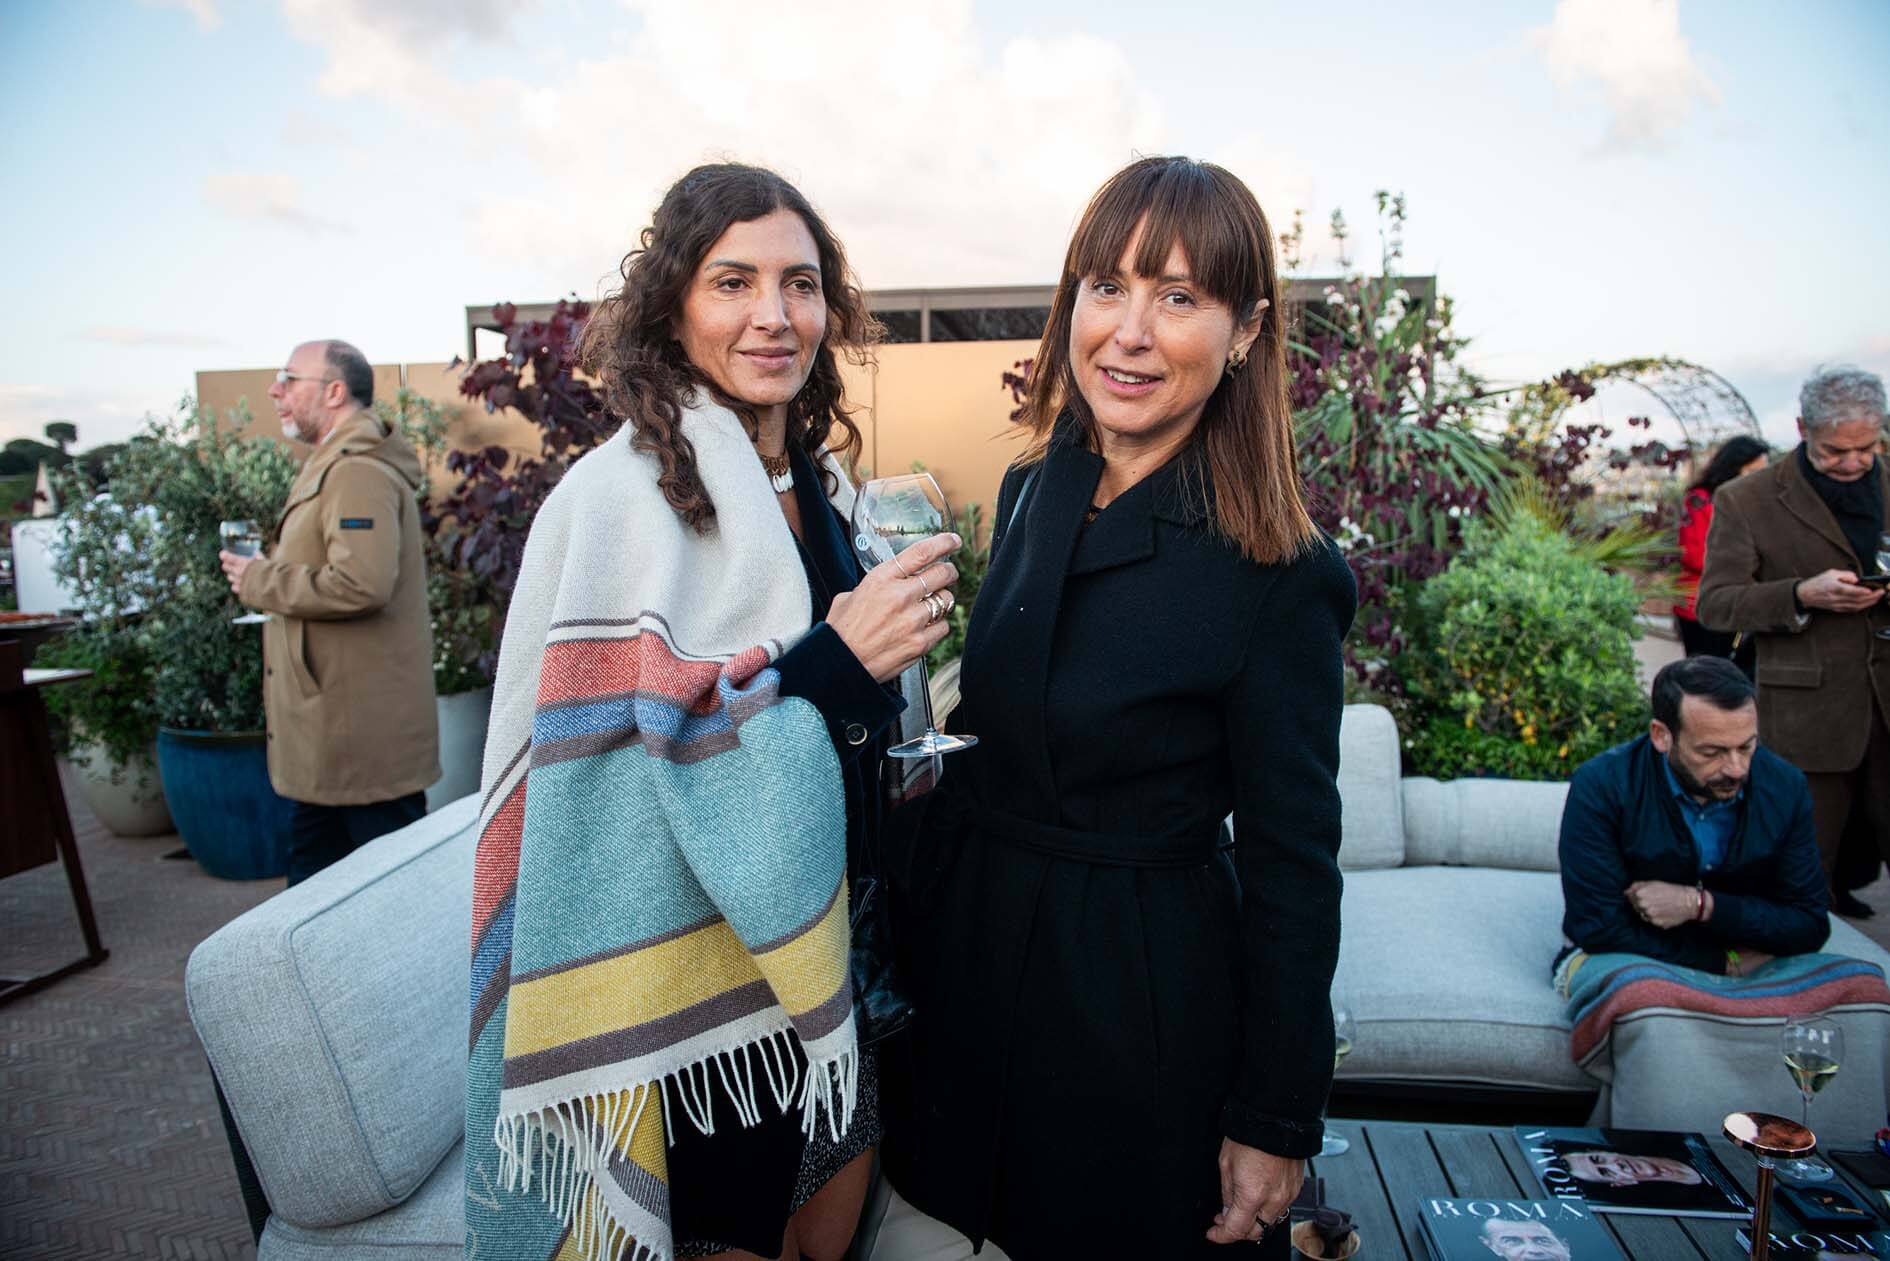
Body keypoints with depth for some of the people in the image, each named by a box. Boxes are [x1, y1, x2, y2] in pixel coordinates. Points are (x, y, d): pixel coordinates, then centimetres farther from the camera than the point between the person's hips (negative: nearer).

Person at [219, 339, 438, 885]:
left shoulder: (356, 473, -17)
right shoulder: (335, 466, 19)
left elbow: (362, 584, -29)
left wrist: (262, 581, -15)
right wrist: (269, 573, 12)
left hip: (364, 734, -11)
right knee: (312, 876, 20)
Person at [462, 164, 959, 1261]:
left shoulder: (816, 480, 4)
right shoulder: (622, 498, -19)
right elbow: (612, 774, -26)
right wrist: (830, 665, -30)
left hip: (818, 936, 7)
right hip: (696, 971, -6)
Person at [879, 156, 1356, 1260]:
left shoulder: (1284, 577, -18)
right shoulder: (1031, 493, 0)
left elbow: (1293, 864, -13)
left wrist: (1278, 1121, -8)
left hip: (1140, 993, -5)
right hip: (966, 955, 6)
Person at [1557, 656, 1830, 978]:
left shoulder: (1785, 787, -6)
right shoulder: (1601, 786, -19)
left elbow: (1810, 926, -3)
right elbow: (1600, 931, -18)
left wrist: (1699, 905, -18)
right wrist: (1726, 962, -14)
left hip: (1747, 967, 2)